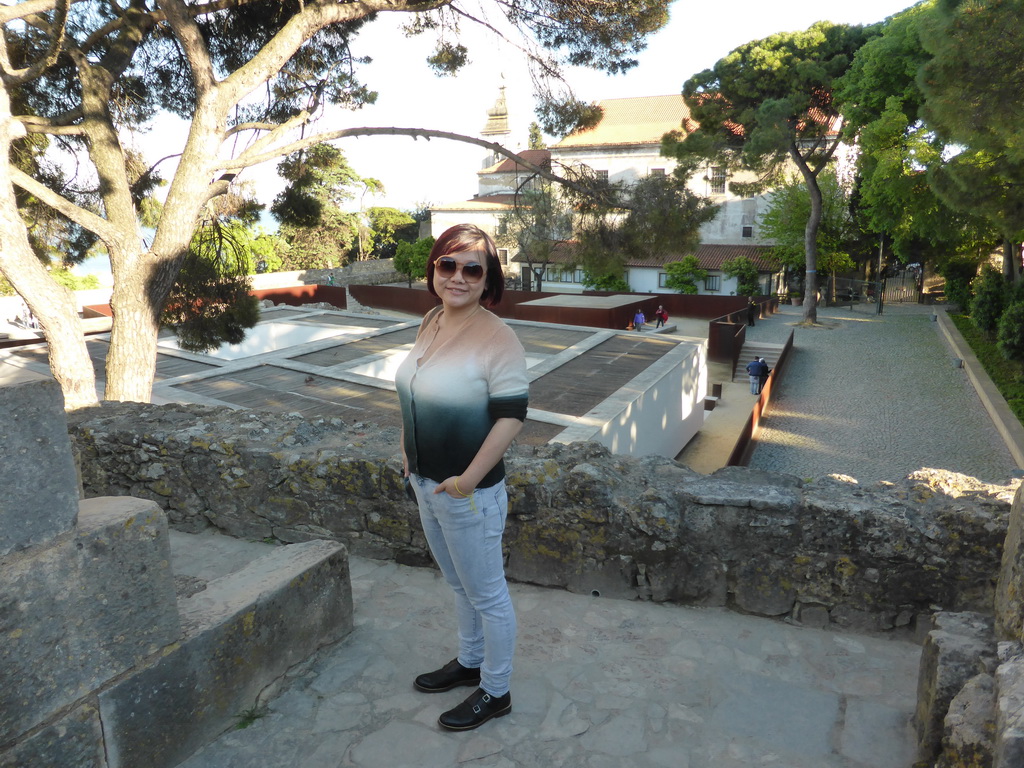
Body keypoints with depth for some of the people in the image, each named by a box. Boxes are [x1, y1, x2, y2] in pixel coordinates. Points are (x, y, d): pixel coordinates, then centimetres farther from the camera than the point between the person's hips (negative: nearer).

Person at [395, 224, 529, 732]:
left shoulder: (496, 339, -21)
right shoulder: (431, 322, 4)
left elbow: (511, 416, -23)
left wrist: (467, 480, -20)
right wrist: (407, 450, 10)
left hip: (468, 494, -8)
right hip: (424, 483, 8)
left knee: (486, 593, 12)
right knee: (459, 584, 26)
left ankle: (495, 692, 32)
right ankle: (469, 662, 48)